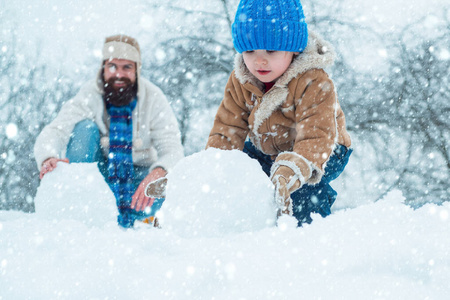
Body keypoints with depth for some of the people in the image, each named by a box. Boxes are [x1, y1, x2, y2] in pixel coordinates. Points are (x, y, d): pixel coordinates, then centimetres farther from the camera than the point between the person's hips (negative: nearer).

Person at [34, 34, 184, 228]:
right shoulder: (88, 96, -14)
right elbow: (52, 134, -26)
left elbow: (173, 150, -21)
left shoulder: (154, 98, -13)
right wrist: (48, 159, -51)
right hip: (100, 173, 0)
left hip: (138, 177, 0)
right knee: (85, 128, -25)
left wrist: (157, 174, -45)